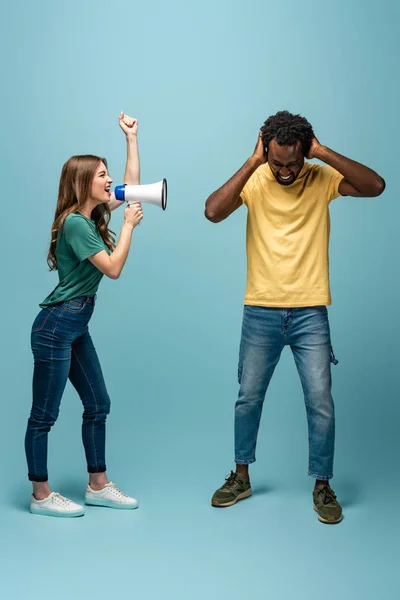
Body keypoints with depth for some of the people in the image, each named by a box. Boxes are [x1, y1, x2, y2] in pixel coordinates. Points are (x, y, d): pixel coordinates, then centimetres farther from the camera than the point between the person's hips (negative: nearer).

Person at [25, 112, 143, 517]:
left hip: (77, 327, 10)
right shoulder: (74, 223, -17)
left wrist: (131, 138, 13)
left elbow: (132, 185, 18)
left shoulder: (93, 216, 10)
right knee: (44, 415, 1)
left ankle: (98, 486, 24)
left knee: (98, 405, 13)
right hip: (56, 326, -10)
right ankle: (41, 496, 12)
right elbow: (113, 268, -19)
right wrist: (129, 225, -11)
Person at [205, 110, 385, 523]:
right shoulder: (254, 180, -4)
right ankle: (241, 478, 30)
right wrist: (251, 163, -21)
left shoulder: (323, 179, -4)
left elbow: (376, 186, -19)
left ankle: (322, 487, 19)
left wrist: (324, 153, -22)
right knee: (248, 397, 12)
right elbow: (212, 212, -20)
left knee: (321, 403, 1)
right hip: (260, 312, 1)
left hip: (310, 314, 0)